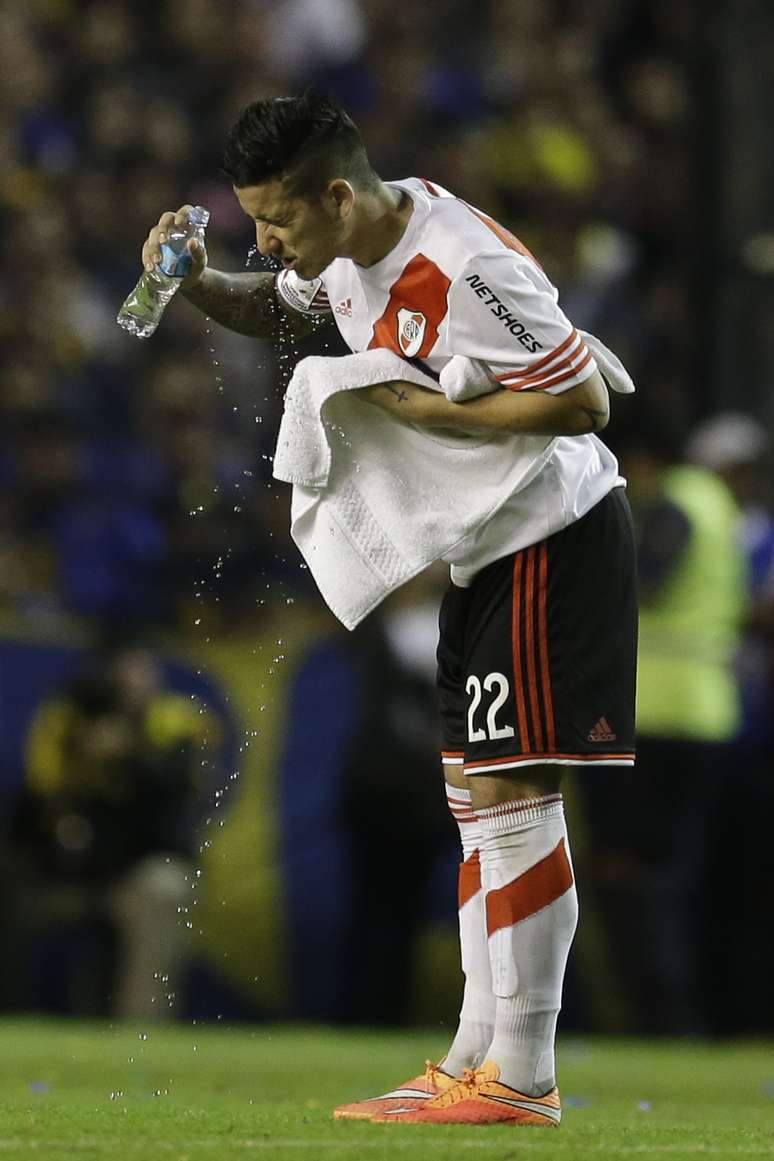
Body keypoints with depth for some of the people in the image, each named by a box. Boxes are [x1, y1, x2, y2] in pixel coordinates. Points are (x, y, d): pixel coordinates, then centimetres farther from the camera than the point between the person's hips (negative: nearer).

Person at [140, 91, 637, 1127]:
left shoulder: (467, 271, -27)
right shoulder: (348, 247, 1)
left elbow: (584, 399, -23)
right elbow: (279, 309, 24)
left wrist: (432, 413, -24)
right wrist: (198, 283, 3)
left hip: (551, 538, -10)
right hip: (484, 544, 10)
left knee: (510, 789, -11)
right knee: (473, 791, 11)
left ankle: (521, 1079, -9)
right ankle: (478, 1057, 17)